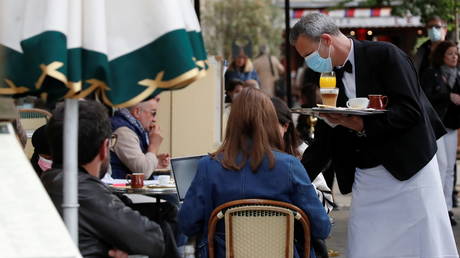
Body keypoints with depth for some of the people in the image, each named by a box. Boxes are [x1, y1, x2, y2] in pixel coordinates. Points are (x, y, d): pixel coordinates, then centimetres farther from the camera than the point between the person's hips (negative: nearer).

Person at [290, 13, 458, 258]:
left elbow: (410, 110, -18)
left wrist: (360, 124, -21)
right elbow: (323, 142, 13)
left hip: (408, 168, -6)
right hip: (365, 179, 6)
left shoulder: (385, 56, -11)